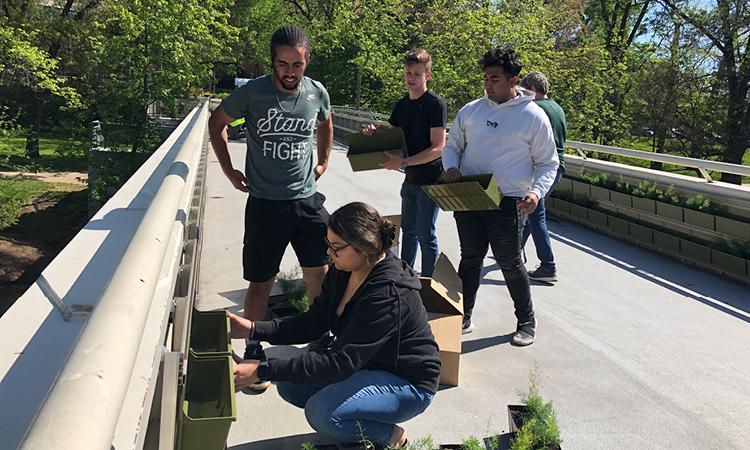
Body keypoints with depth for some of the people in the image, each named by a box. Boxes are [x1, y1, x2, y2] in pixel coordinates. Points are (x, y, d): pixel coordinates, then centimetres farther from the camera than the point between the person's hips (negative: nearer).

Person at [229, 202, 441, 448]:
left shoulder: (389, 294, -33)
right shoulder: (342, 272, -6)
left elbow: (340, 362, -34)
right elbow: (312, 323, 1)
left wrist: (263, 370, -35)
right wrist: (254, 329, -13)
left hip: (407, 383, -8)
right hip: (365, 363, 9)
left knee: (321, 412, -28)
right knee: (290, 384, -3)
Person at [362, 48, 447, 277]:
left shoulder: (436, 104, -15)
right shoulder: (402, 104, 8)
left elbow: (438, 148, -21)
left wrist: (403, 162, -28)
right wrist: (374, 132, -6)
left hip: (430, 180, -8)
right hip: (410, 179, 8)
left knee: (425, 235, -1)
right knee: (408, 230, 18)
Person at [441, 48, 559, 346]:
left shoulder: (533, 117, -4)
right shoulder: (471, 110, 7)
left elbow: (548, 163, 0)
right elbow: (452, 145, 16)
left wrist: (536, 191, -19)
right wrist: (451, 167, -6)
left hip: (508, 204, -4)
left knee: (510, 264, 4)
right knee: (470, 259, 13)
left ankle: (527, 322, 24)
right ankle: (462, 318, 25)